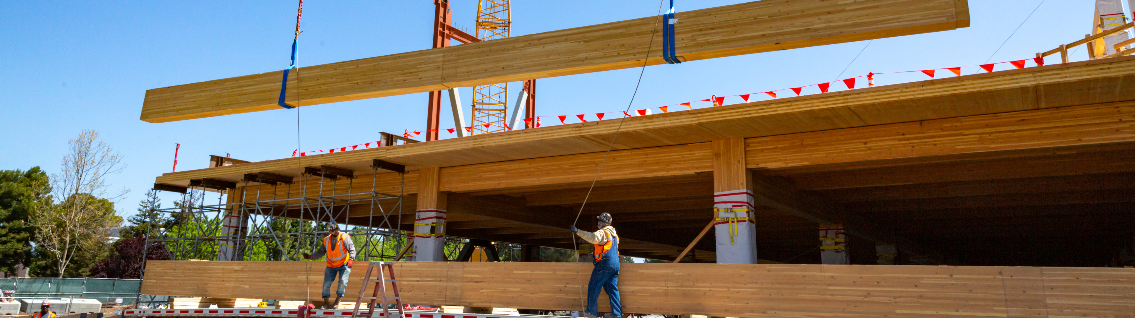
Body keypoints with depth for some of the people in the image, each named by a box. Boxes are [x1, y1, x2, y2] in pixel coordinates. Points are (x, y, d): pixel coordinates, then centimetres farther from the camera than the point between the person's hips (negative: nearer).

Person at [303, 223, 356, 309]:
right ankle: (325, 303, 13)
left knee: (342, 281, -19)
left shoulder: (344, 238, -15)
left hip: (344, 264, -4)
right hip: (331, 266, 4)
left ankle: (337, 300, 2)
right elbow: (320, 252, 10)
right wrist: (310, 256, -1)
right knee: (326, 283, -3)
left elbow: (352, 249, -17)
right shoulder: (326, 240, 0)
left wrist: (351, 259, -33)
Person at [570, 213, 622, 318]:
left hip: (604, 264, -8)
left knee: (593, 286, 1)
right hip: (615, 264, 8)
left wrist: (578, 231, -33)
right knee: (612, 289, 7)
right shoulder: (614, 234, 20)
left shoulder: (602, 232, -10)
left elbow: (593, 237, -30)